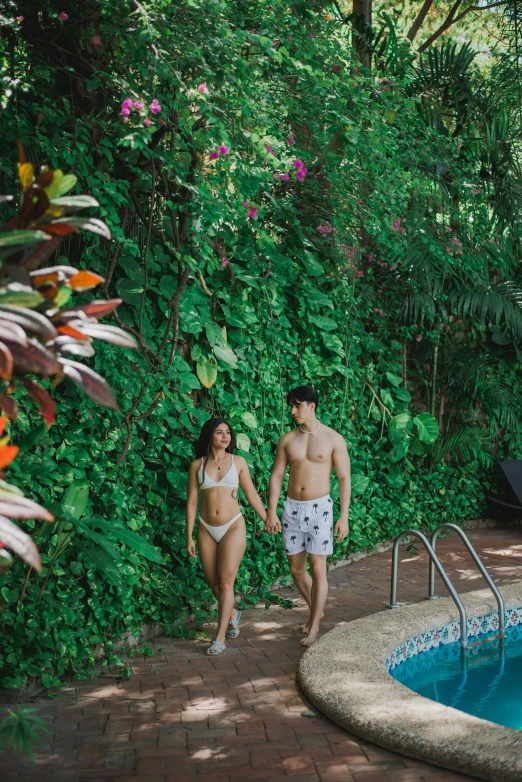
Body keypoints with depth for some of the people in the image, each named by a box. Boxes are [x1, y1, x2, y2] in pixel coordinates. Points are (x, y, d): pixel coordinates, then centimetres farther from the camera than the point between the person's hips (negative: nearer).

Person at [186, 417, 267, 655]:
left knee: (225, 580, -9)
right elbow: (191, 501, 5)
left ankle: (220, 637, -5)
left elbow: (252, 495, 9)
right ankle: (232, 614, 37)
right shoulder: (197, 465, 3)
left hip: (233, 527, -2)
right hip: (207, 529, 2)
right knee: (213, 582, 7)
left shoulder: (238, 462, 2)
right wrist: (189, 537, 3)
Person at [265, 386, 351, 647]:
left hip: (319, 508, -4)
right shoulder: (287, 440, 4)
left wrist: (344, 516, -10)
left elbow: (344, 479, -4)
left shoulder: (333, 439, -5)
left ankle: (314, 628, 4)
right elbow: (276, 477, 6)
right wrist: (271, 512, -2)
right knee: (296, 568, 10)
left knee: (317, 568, -5)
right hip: (292, 508, 4)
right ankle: (315, 610, 34)